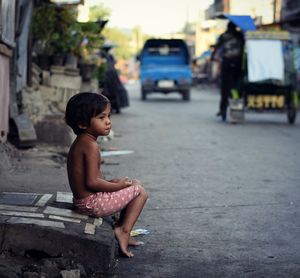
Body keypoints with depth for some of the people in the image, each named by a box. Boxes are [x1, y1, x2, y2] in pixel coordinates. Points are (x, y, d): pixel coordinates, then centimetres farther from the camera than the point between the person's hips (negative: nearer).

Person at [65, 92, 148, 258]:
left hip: (80, 202, 10)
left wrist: (110, 182, 6)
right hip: (93, 203, -10)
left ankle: (120, 228, 20)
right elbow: (92, 182, -25)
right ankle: (123, 230, -3)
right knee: (140, 191, -2)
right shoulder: (91, 146, -20)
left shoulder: (79, 143, 11)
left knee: (133, 184, 24)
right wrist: (117, 186, -12)